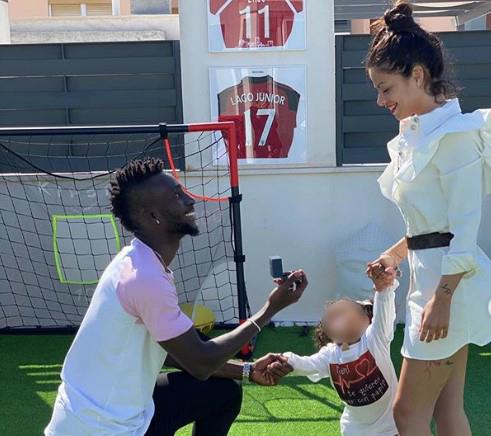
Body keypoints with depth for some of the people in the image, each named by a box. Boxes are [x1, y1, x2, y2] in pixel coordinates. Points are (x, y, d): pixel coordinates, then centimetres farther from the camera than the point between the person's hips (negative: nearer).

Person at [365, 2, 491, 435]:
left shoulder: (453, 132, -16)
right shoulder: (418, 132, 11)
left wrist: (441, 299, -21)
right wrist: (396, 254, 16)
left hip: (448, 280, -9)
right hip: (433, 272, 9)